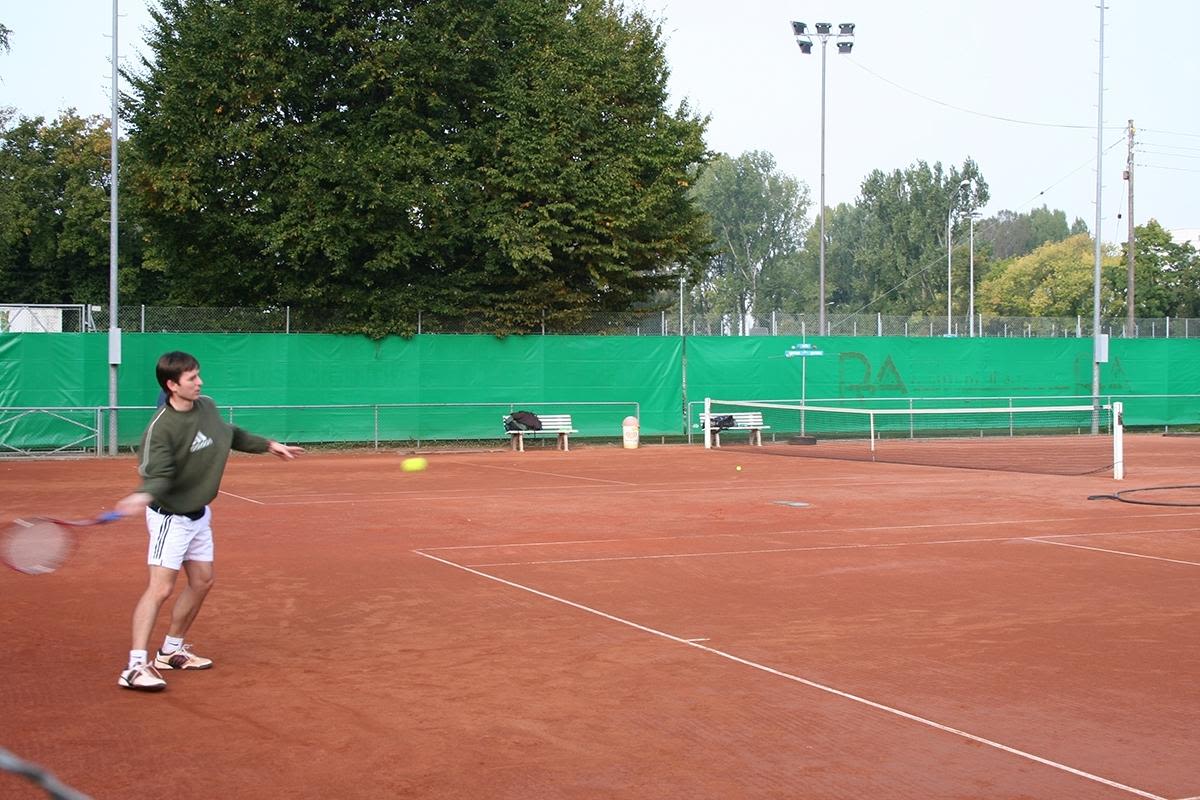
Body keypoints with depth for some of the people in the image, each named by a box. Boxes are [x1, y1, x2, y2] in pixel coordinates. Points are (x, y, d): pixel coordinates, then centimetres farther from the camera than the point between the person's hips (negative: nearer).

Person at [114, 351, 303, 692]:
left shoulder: (207, 406, -2)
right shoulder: (161, 428, -25)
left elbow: (231, 434, 18)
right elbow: (157, 475, -30)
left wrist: (268, 444, 24)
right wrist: (143, 495, -51)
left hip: (198, 515, 9)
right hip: (170, 518, -9)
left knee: (202, 581, 14)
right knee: (160, 588, -16)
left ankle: (171, 651, 29)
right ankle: (136, 666, -15)